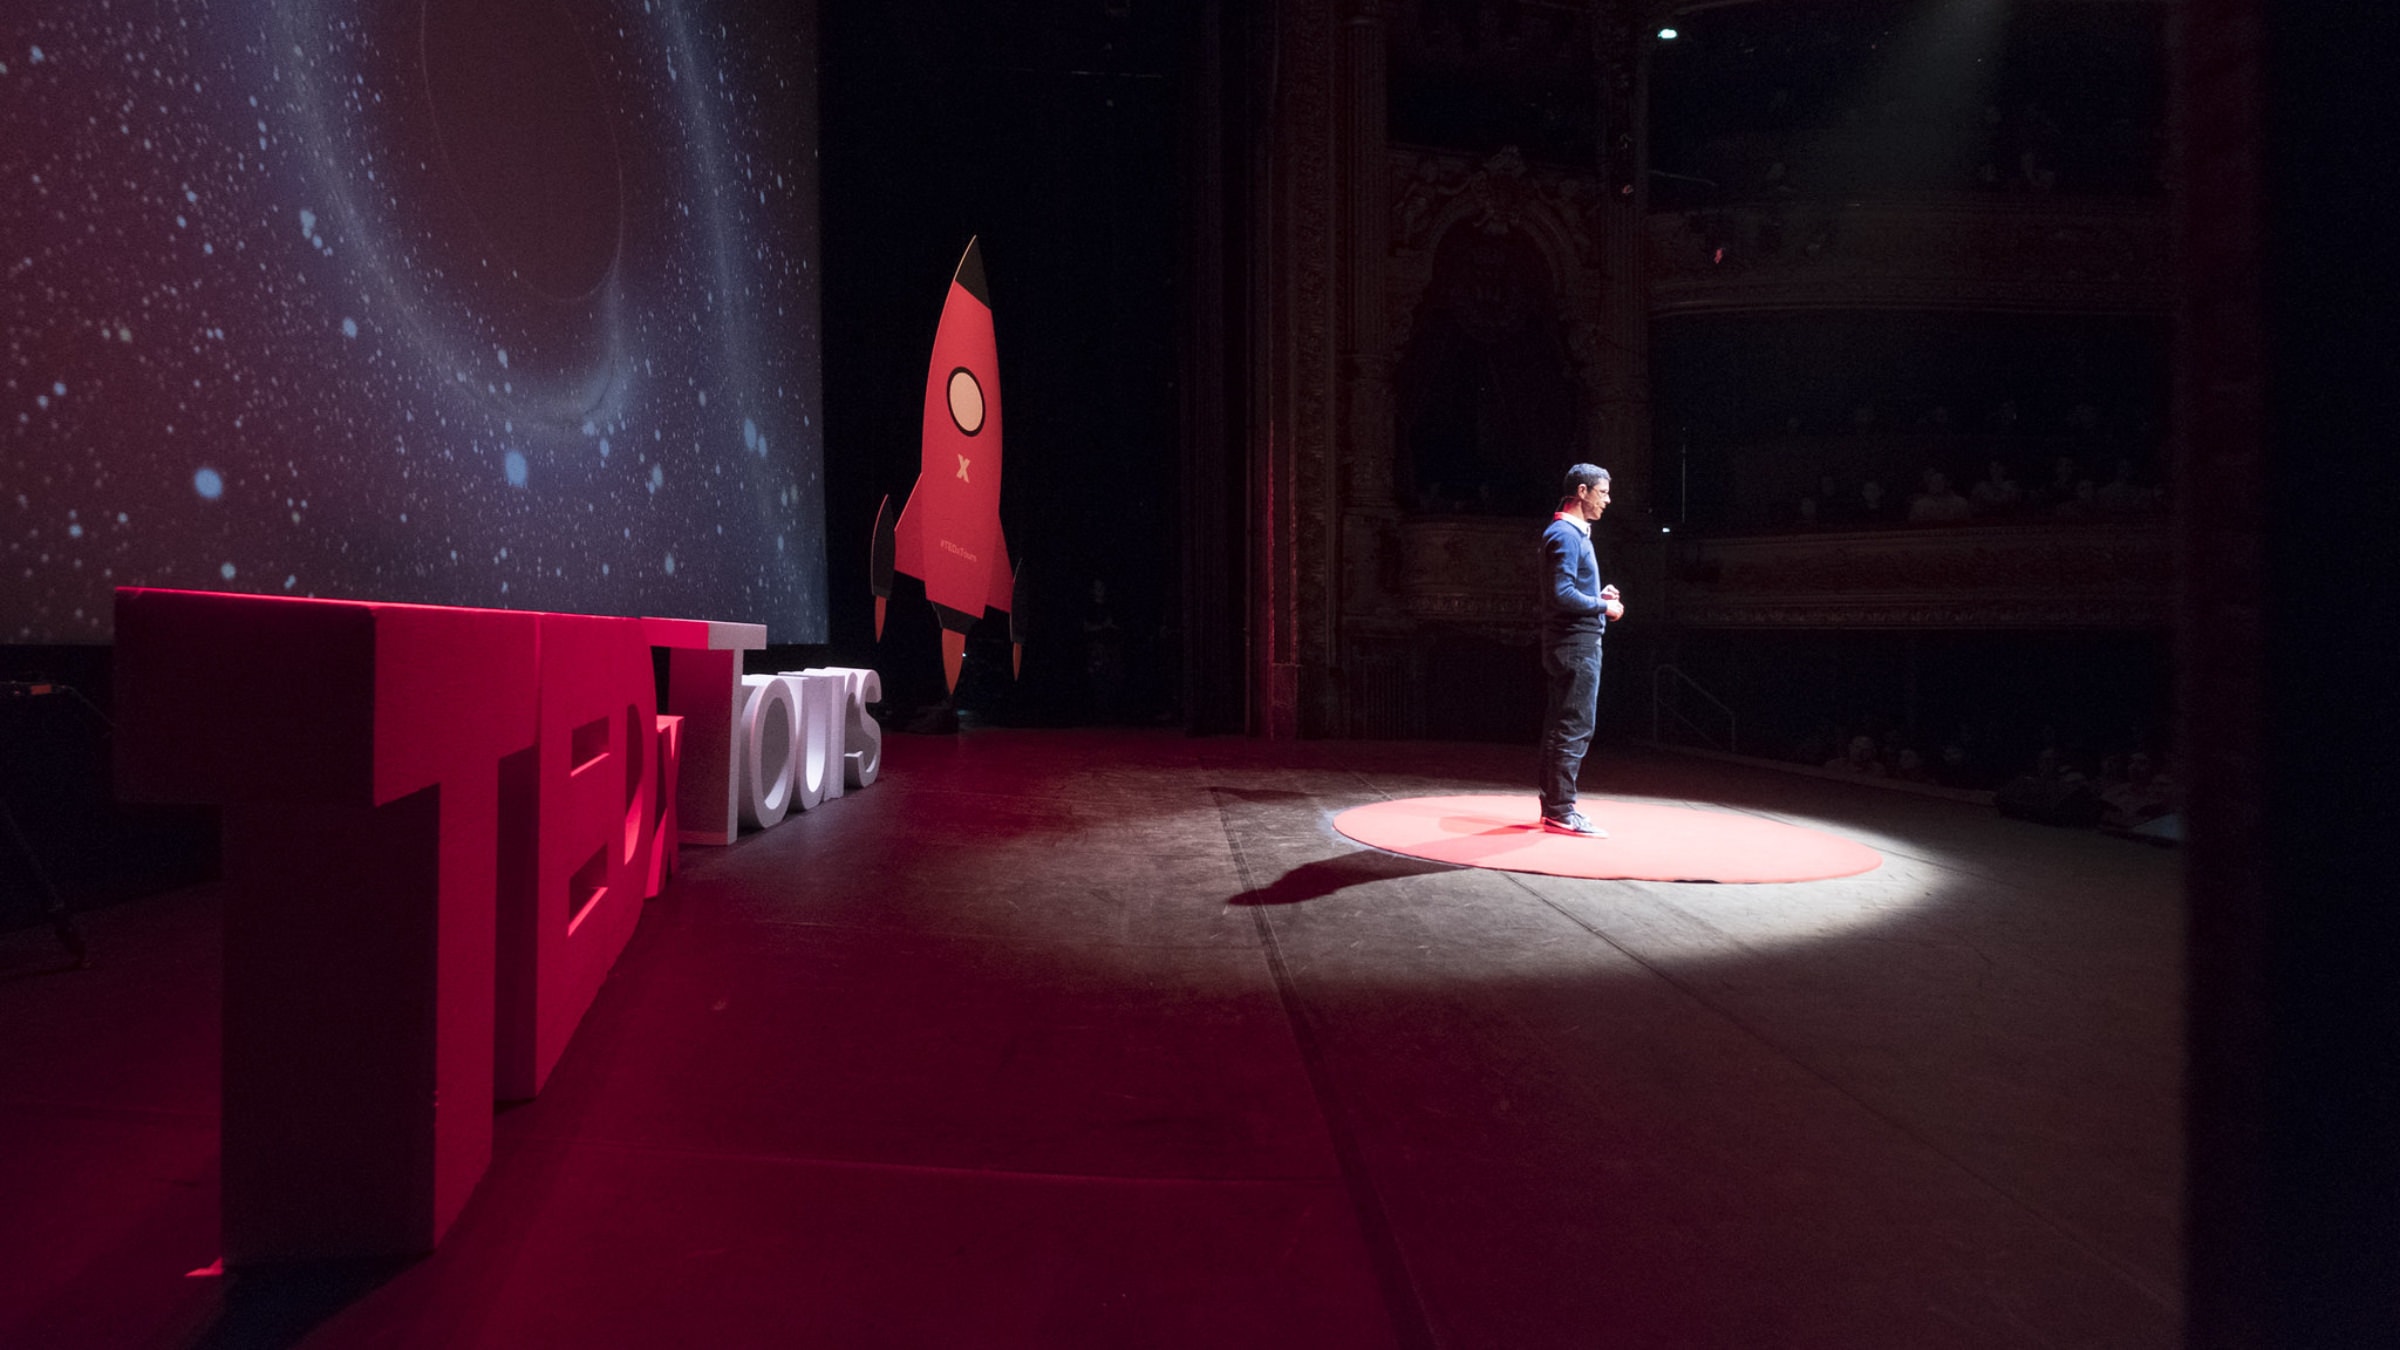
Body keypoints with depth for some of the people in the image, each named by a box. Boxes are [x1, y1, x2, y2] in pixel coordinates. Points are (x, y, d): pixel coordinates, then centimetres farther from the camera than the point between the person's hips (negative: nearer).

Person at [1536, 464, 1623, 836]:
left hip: (1576, 642, 11)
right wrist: (1604, 606, -11)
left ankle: (1553, 806, 20)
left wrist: (1599, 596, 10)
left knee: (1560, 728, 13)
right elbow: (1562, 594, -22)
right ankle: (1561, 812, -4)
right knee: (1574, 729, -8)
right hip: (1576, 642, -11)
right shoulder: (1565, 534, -13)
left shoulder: (1575, 533, 20)